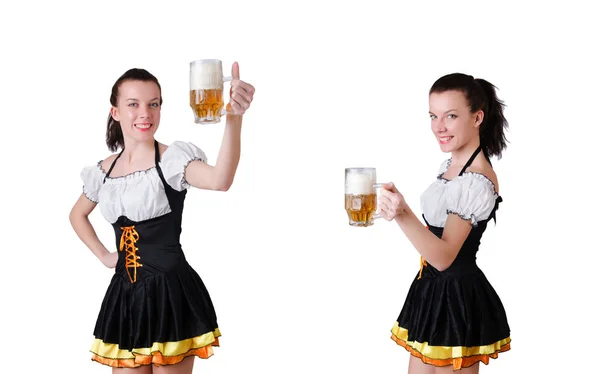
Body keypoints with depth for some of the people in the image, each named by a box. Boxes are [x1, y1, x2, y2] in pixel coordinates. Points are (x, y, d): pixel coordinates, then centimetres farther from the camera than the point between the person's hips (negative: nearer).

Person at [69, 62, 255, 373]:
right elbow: (77, 214, 29)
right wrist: (102, 255, 13)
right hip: (125, 294, 5)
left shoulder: (172, 158, -9)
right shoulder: (104, 170, 8)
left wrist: (233, 118, -47)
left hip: (170, 291, -5)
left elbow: (220, 180, -32)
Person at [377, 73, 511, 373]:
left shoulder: (478, 183, -23)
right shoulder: (451, 165, 6)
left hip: (456, 297, -9)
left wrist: (403, 215, -45)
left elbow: (444, 256, -30)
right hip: (434, 289, 9)